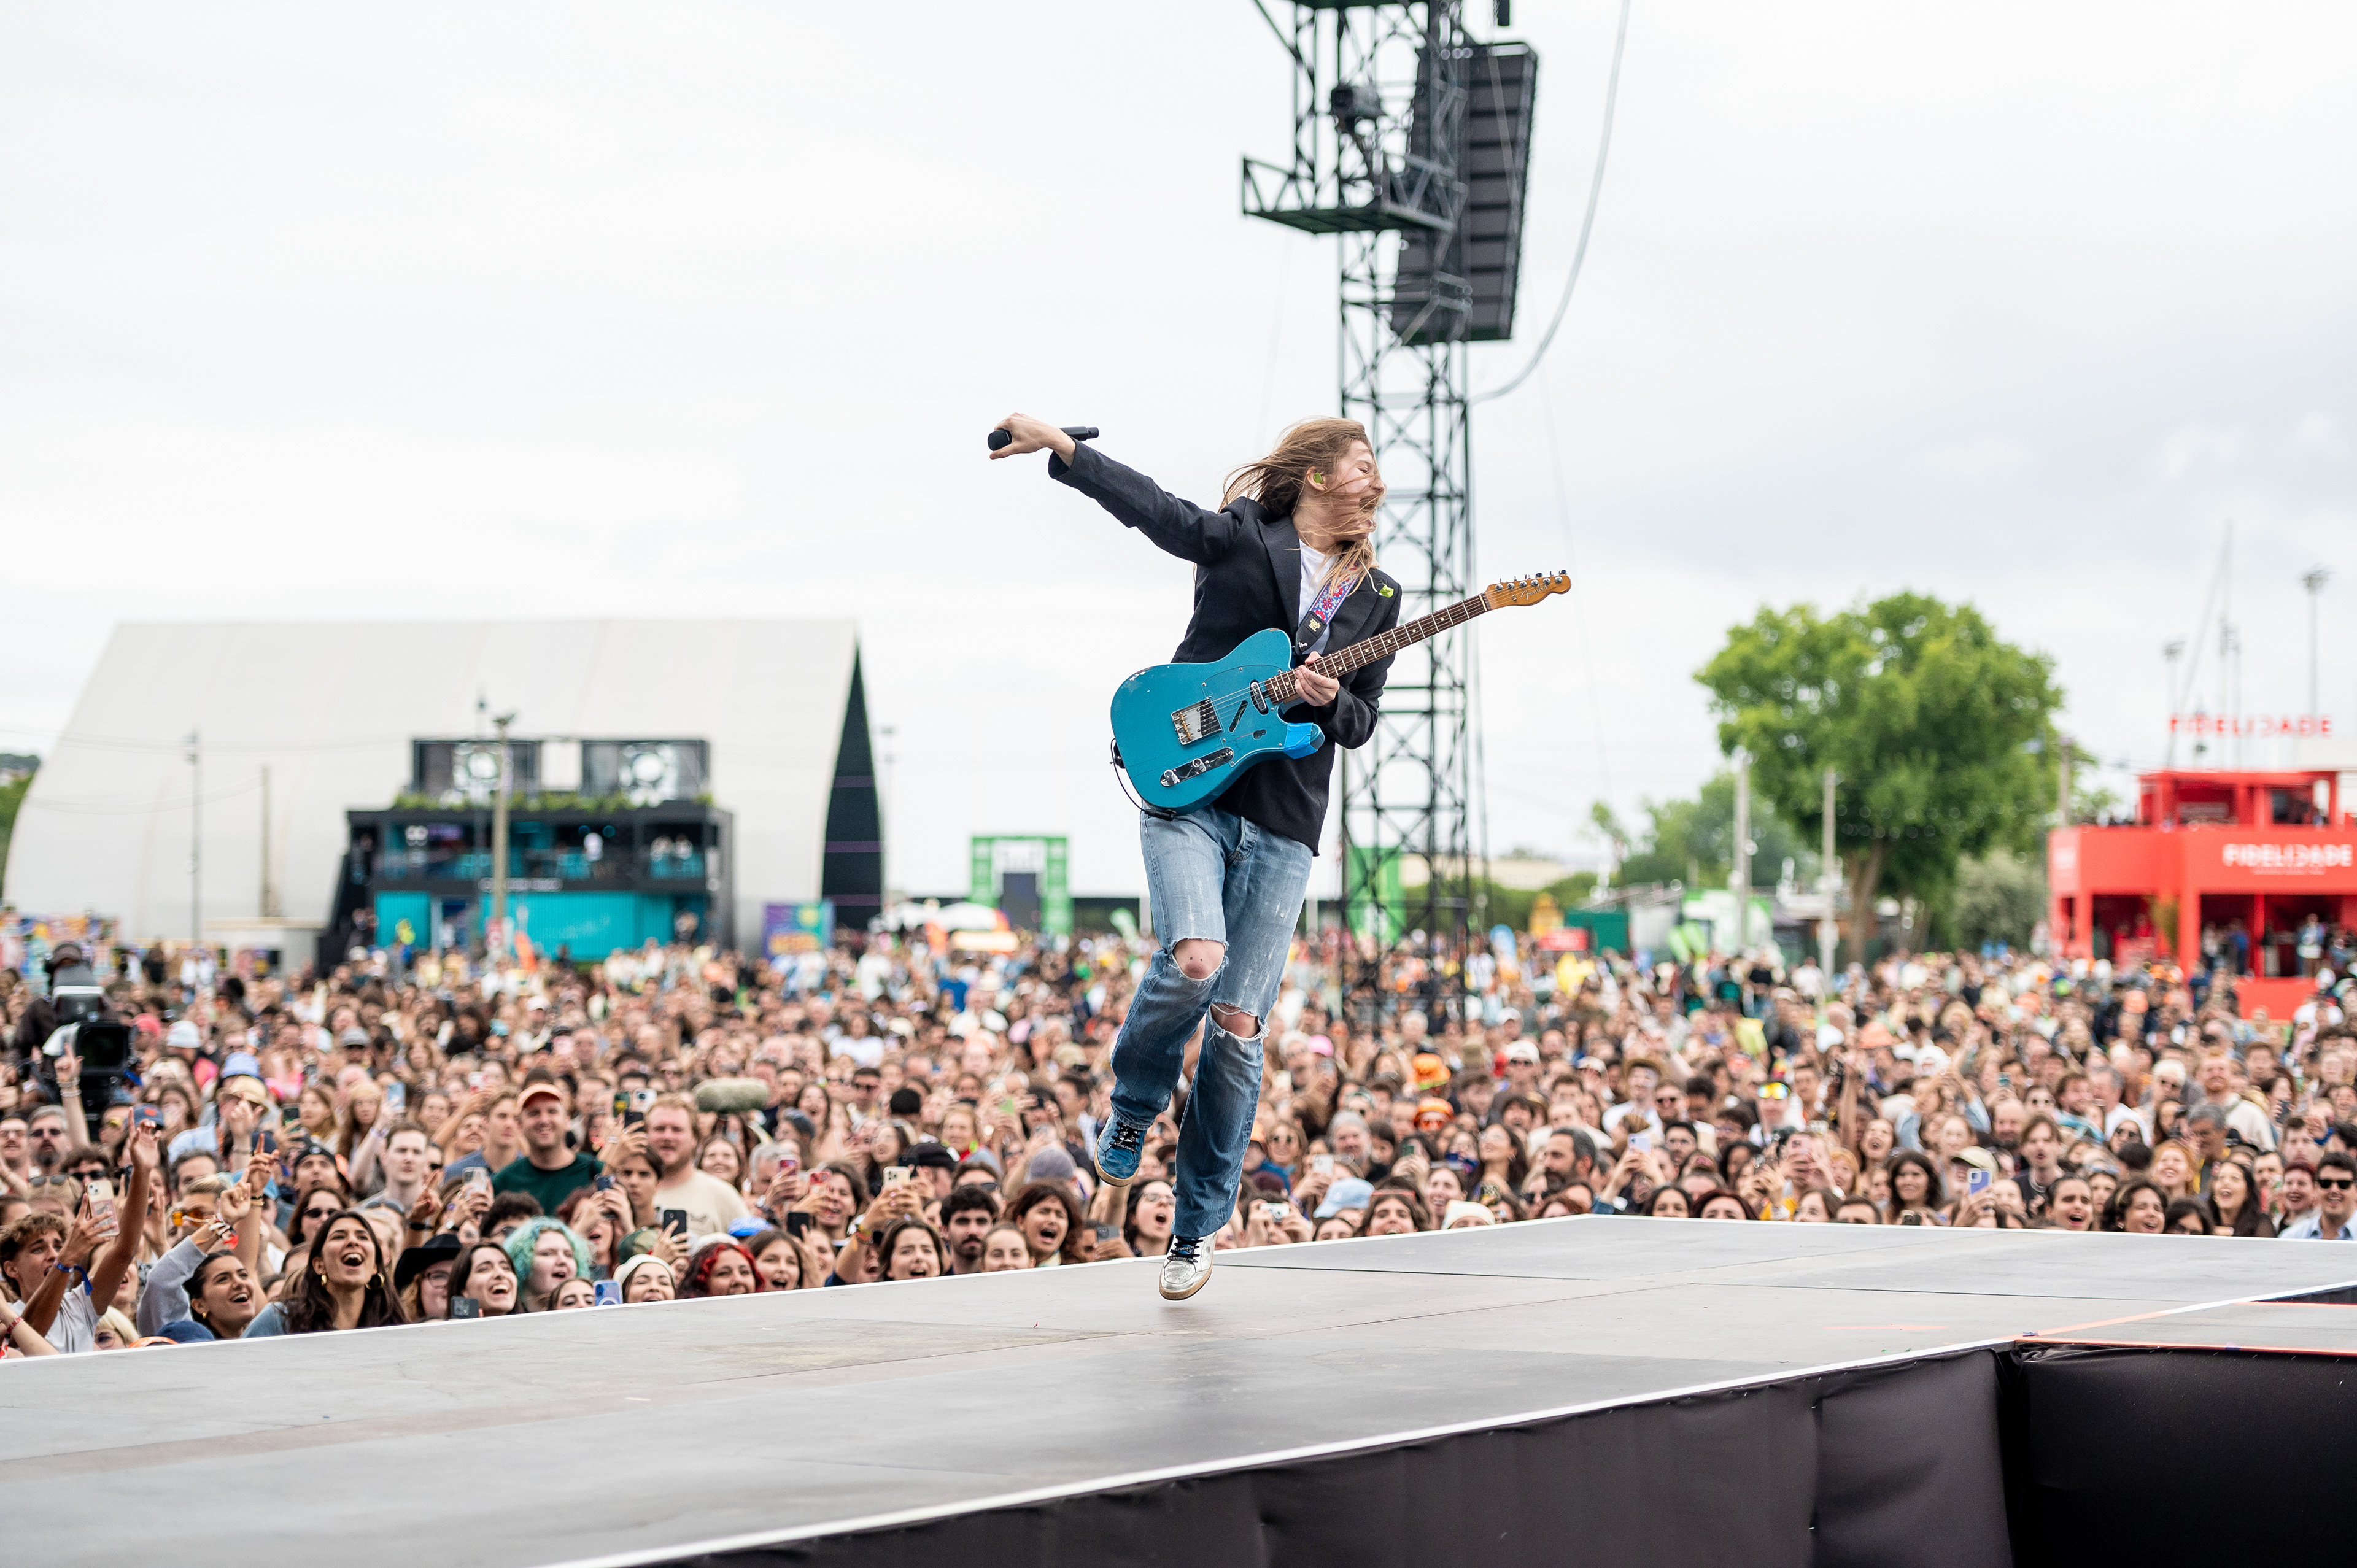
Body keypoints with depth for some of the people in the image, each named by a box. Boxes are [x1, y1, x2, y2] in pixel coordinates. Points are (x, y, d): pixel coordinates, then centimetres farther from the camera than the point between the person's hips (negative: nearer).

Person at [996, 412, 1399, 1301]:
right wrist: (1060, 446, -20)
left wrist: (1328, 700, -7)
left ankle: (1198, 1227, 12)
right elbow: (1145, 505, -7)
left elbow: (1362, 722, 16)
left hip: (1283, 824, 4)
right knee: (1193, 961, -26)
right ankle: (1131, 1110, 5)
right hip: (1188, 792, -4)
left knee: (1238, 1028, 0)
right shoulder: (1240, 539, 4)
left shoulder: (1376, 597, 15)